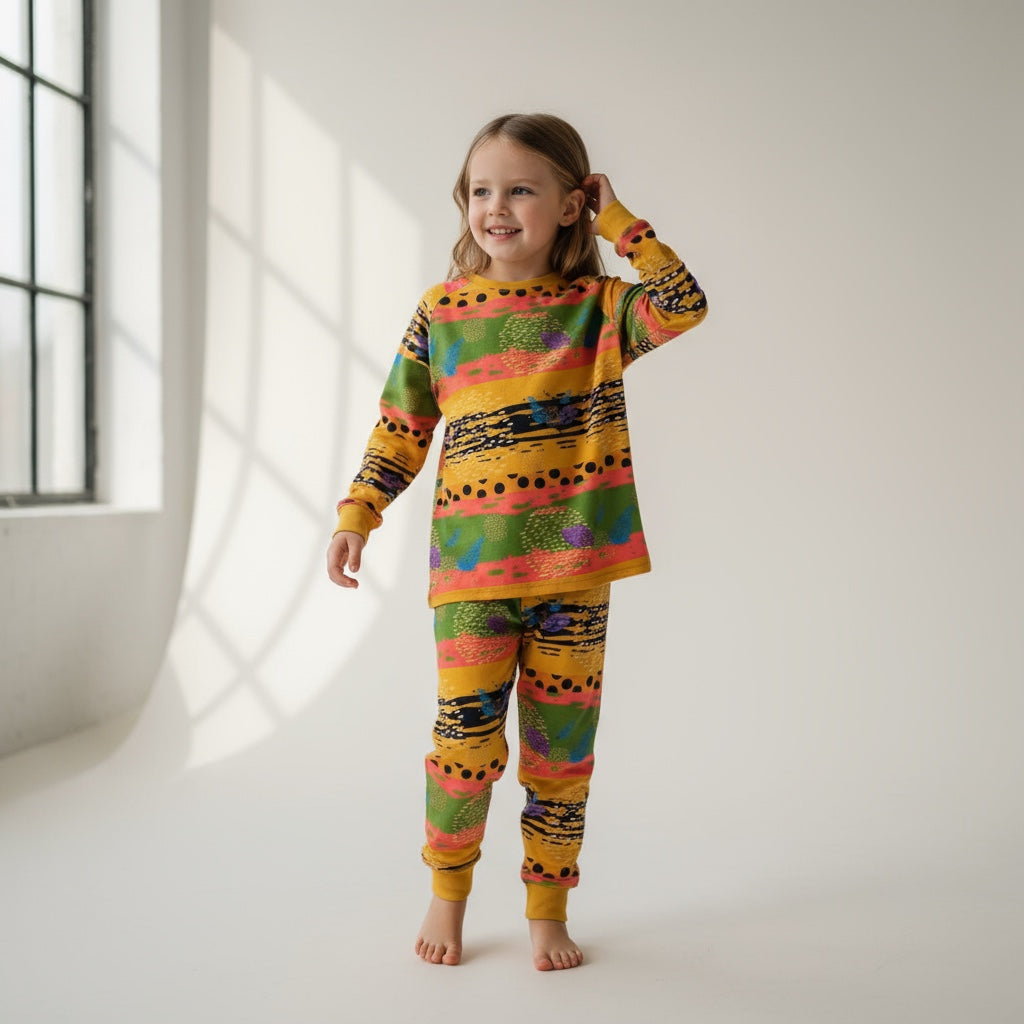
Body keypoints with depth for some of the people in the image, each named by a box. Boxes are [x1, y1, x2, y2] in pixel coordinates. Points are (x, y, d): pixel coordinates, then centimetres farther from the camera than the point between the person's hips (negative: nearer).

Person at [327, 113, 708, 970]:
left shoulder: (596, 307, 3)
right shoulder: (441, 310, 5)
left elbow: (685, 304, -16)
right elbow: (401, 428, 8)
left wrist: (618, 221, -7)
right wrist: (356, 518, 2)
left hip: (574, 568, 0)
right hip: (472, 568, 0)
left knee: (562, 748, 8)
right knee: (467, 742, -2)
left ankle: (548, 910, 27)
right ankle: (447, 896, 24)